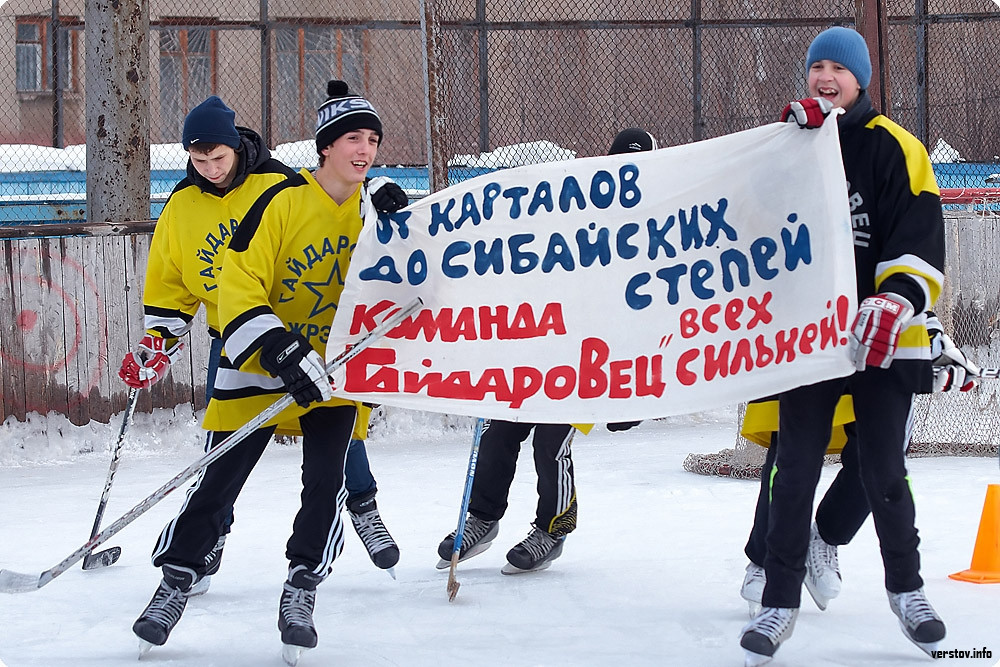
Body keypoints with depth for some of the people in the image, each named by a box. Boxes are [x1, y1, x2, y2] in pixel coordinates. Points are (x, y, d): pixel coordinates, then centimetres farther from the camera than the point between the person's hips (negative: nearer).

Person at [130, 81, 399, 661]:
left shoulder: (376, 208, 1)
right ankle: (177, 580, 14)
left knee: (327, 479, -12)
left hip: (335, 373, 3)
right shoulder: (284, 201, -13)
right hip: (260, 368, -3)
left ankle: (302, 589, 3)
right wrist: (280, 350, -27)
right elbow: (240, 284, -16)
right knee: (220, 478, -1)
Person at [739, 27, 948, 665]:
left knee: (884, 473, 3)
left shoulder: (894, 147, -2)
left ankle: (906, 588, 22)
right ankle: (780, 602, 7)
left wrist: (896, 300, -25)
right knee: (795, 472, 0)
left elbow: (922, 240, -8)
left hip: (883, 341, -2)